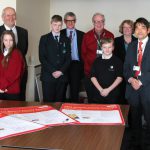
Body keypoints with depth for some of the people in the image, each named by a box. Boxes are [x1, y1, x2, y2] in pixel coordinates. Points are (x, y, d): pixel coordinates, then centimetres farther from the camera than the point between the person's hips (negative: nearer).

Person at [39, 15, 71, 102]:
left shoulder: (66, 40, 14)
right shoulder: (44, 39, 5)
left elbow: (68, 58, 8)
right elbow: (42, 57, -3)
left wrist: (61, 71, -6)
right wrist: (52, 71, -11)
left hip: (62, 76, 2)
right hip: (48, 76, -2)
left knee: (59, 101, 3)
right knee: (48, 101, -3)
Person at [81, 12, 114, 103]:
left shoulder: (110, 36, 1)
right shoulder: (87, 36, 2)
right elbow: (83, 53, 10)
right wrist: (88, 64, 4)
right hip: (90, 72, 1)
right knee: (91, 99, 8)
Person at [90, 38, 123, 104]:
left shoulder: (117, 61, 1)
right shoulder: (97, 61, 7)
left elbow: (119, 77, -3)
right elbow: (93, 77, 5)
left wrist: (108, 90, -9)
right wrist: (100, 89, -7)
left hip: (112, 94, -2)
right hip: (98, 94, 2)